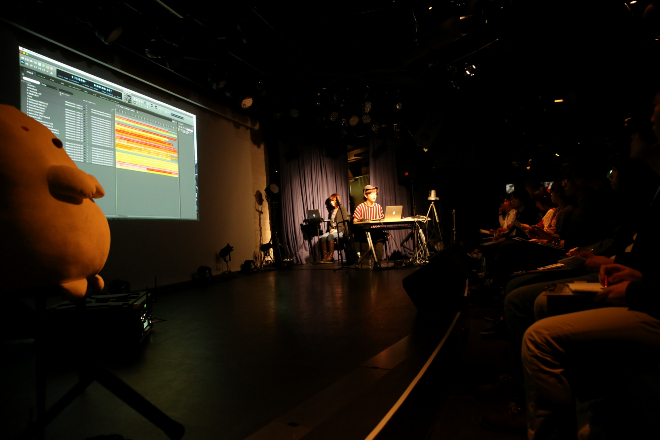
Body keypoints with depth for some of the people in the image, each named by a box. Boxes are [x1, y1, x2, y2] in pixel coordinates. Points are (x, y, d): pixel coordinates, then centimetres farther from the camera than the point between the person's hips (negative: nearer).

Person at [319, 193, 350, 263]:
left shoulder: (343, 209, 3)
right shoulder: (332, 211, 23)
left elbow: (346, 222, -6)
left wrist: (336, 230, -14)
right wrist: (330, 229, 2)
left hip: (340, 231, -6)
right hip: (332, 231, 6)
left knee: (330, 236, -35)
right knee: (322, 237, -24)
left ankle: (330, 256, -31)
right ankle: (325, 256, -24)